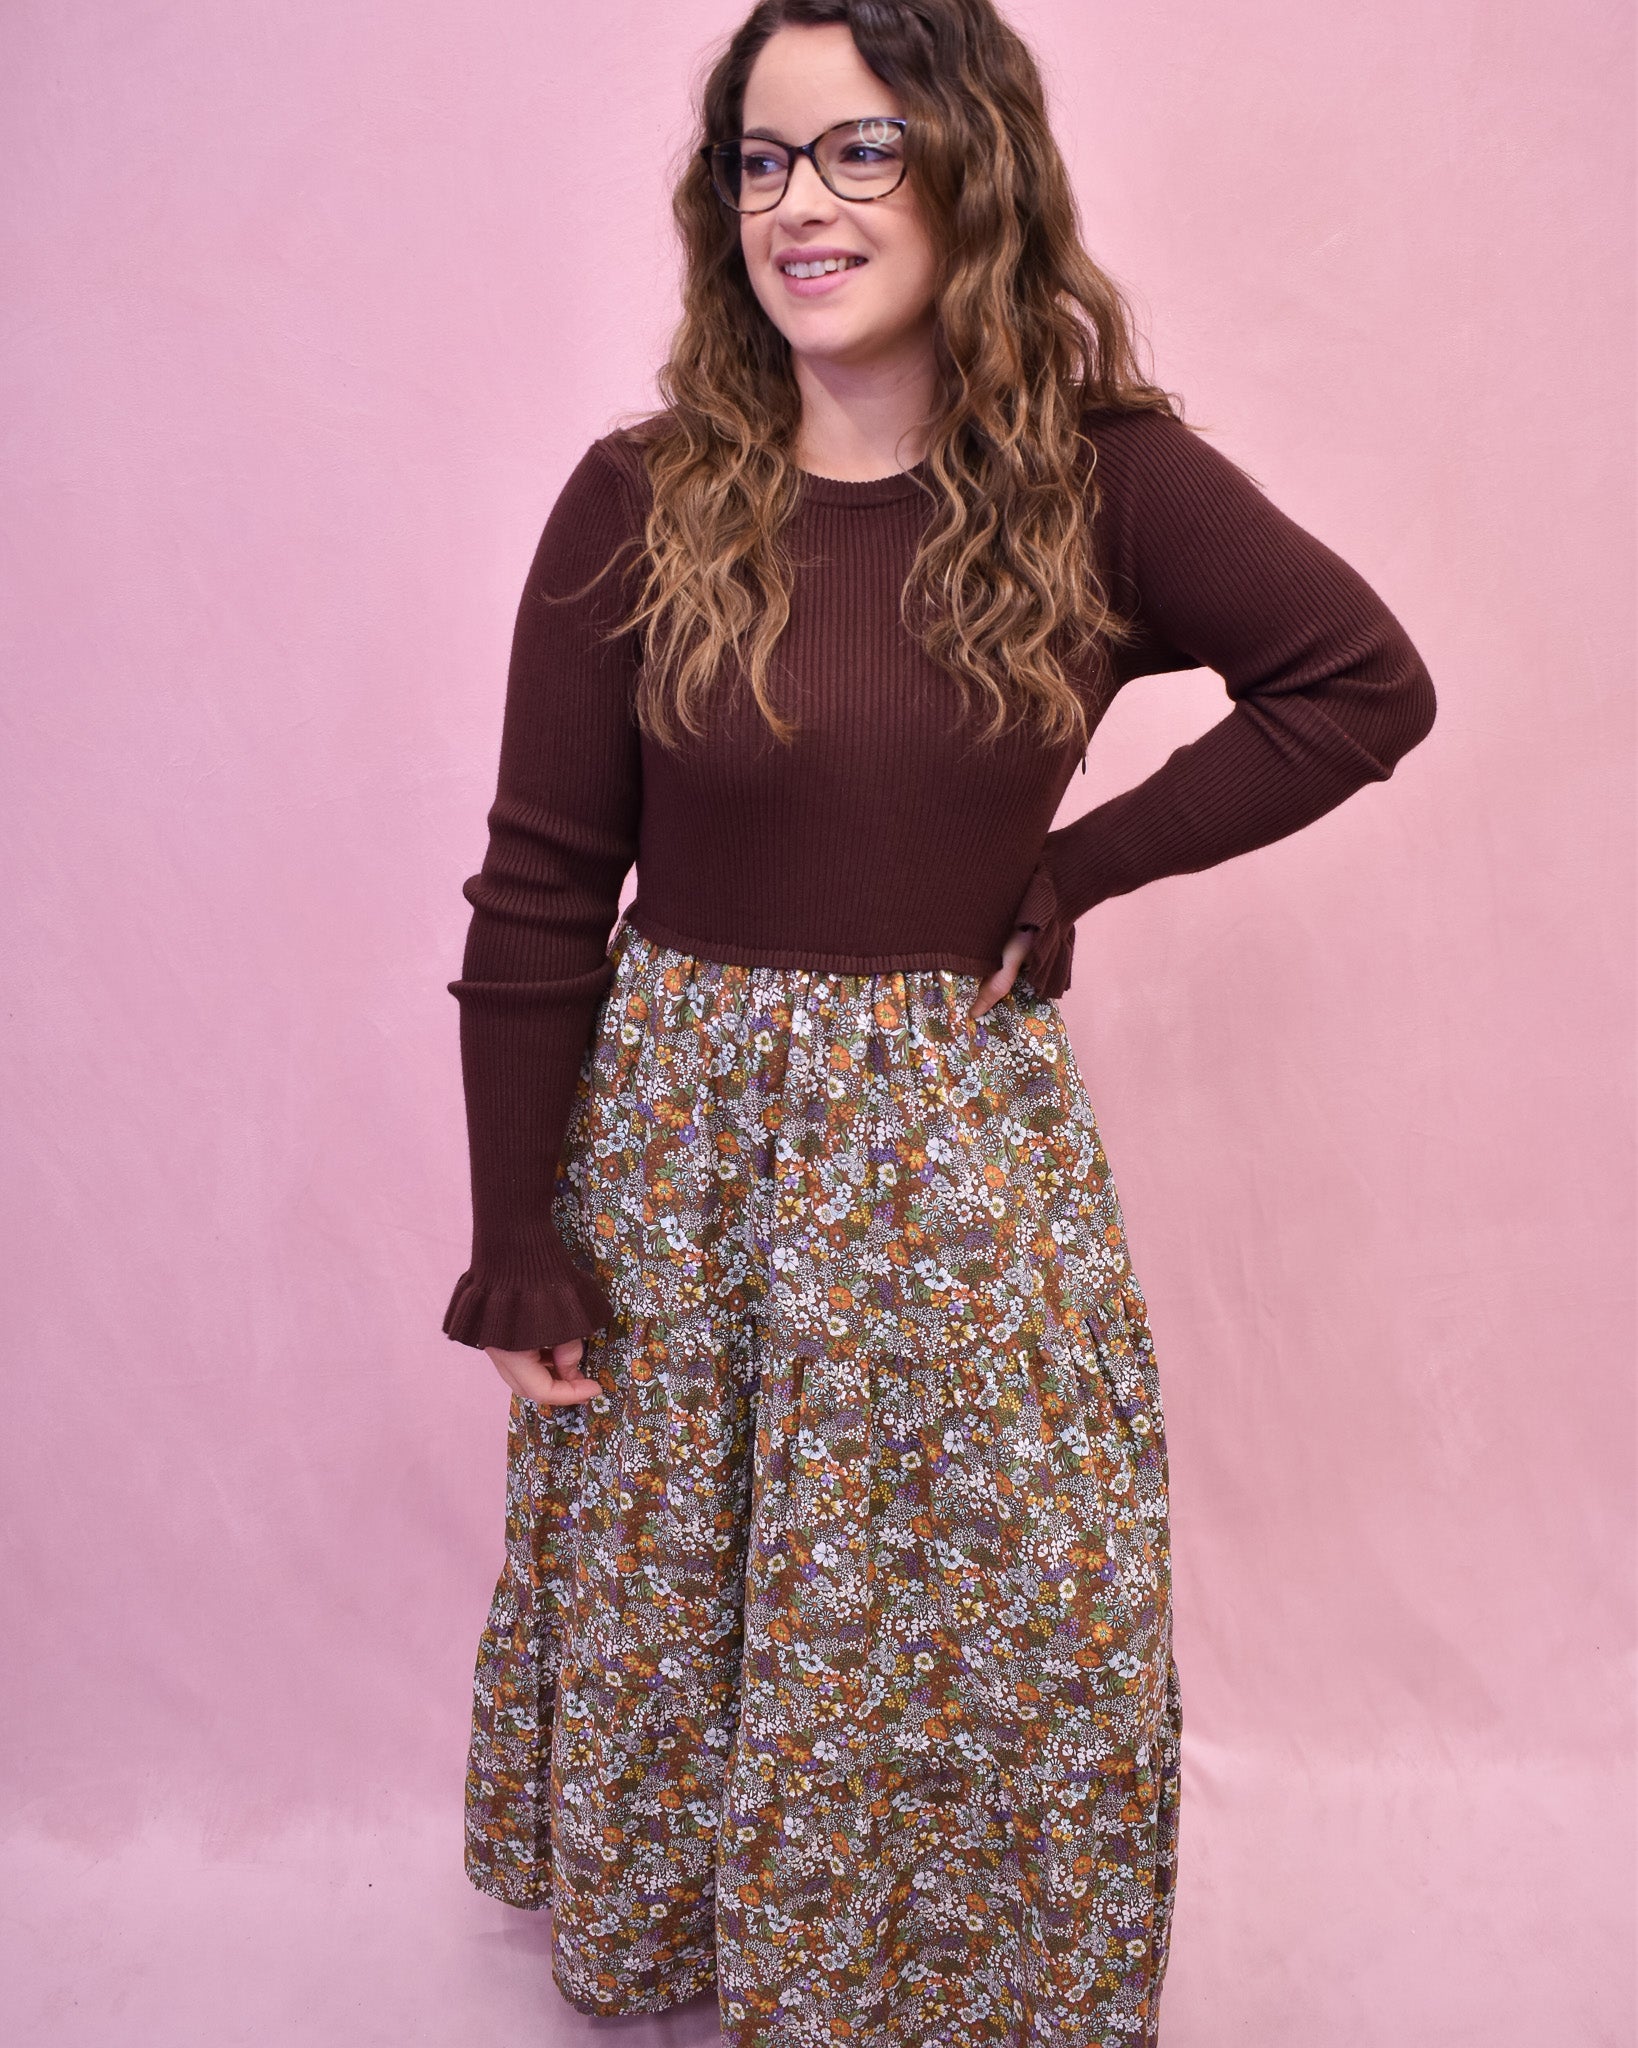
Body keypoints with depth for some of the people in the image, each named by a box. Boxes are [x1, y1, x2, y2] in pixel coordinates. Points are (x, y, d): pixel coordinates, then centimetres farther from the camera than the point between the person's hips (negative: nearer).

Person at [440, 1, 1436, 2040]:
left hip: (964, 1129, 0)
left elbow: (1366, 683, -1)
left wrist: (1075, 867, -8)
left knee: (1013, 1633, 11)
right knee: (657, 1603, 17)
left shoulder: (1103, 481, -8)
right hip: (676, 1125, 0)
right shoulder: (639, 499, -8)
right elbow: (537, 895, -6)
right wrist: (513, 1243, -5)